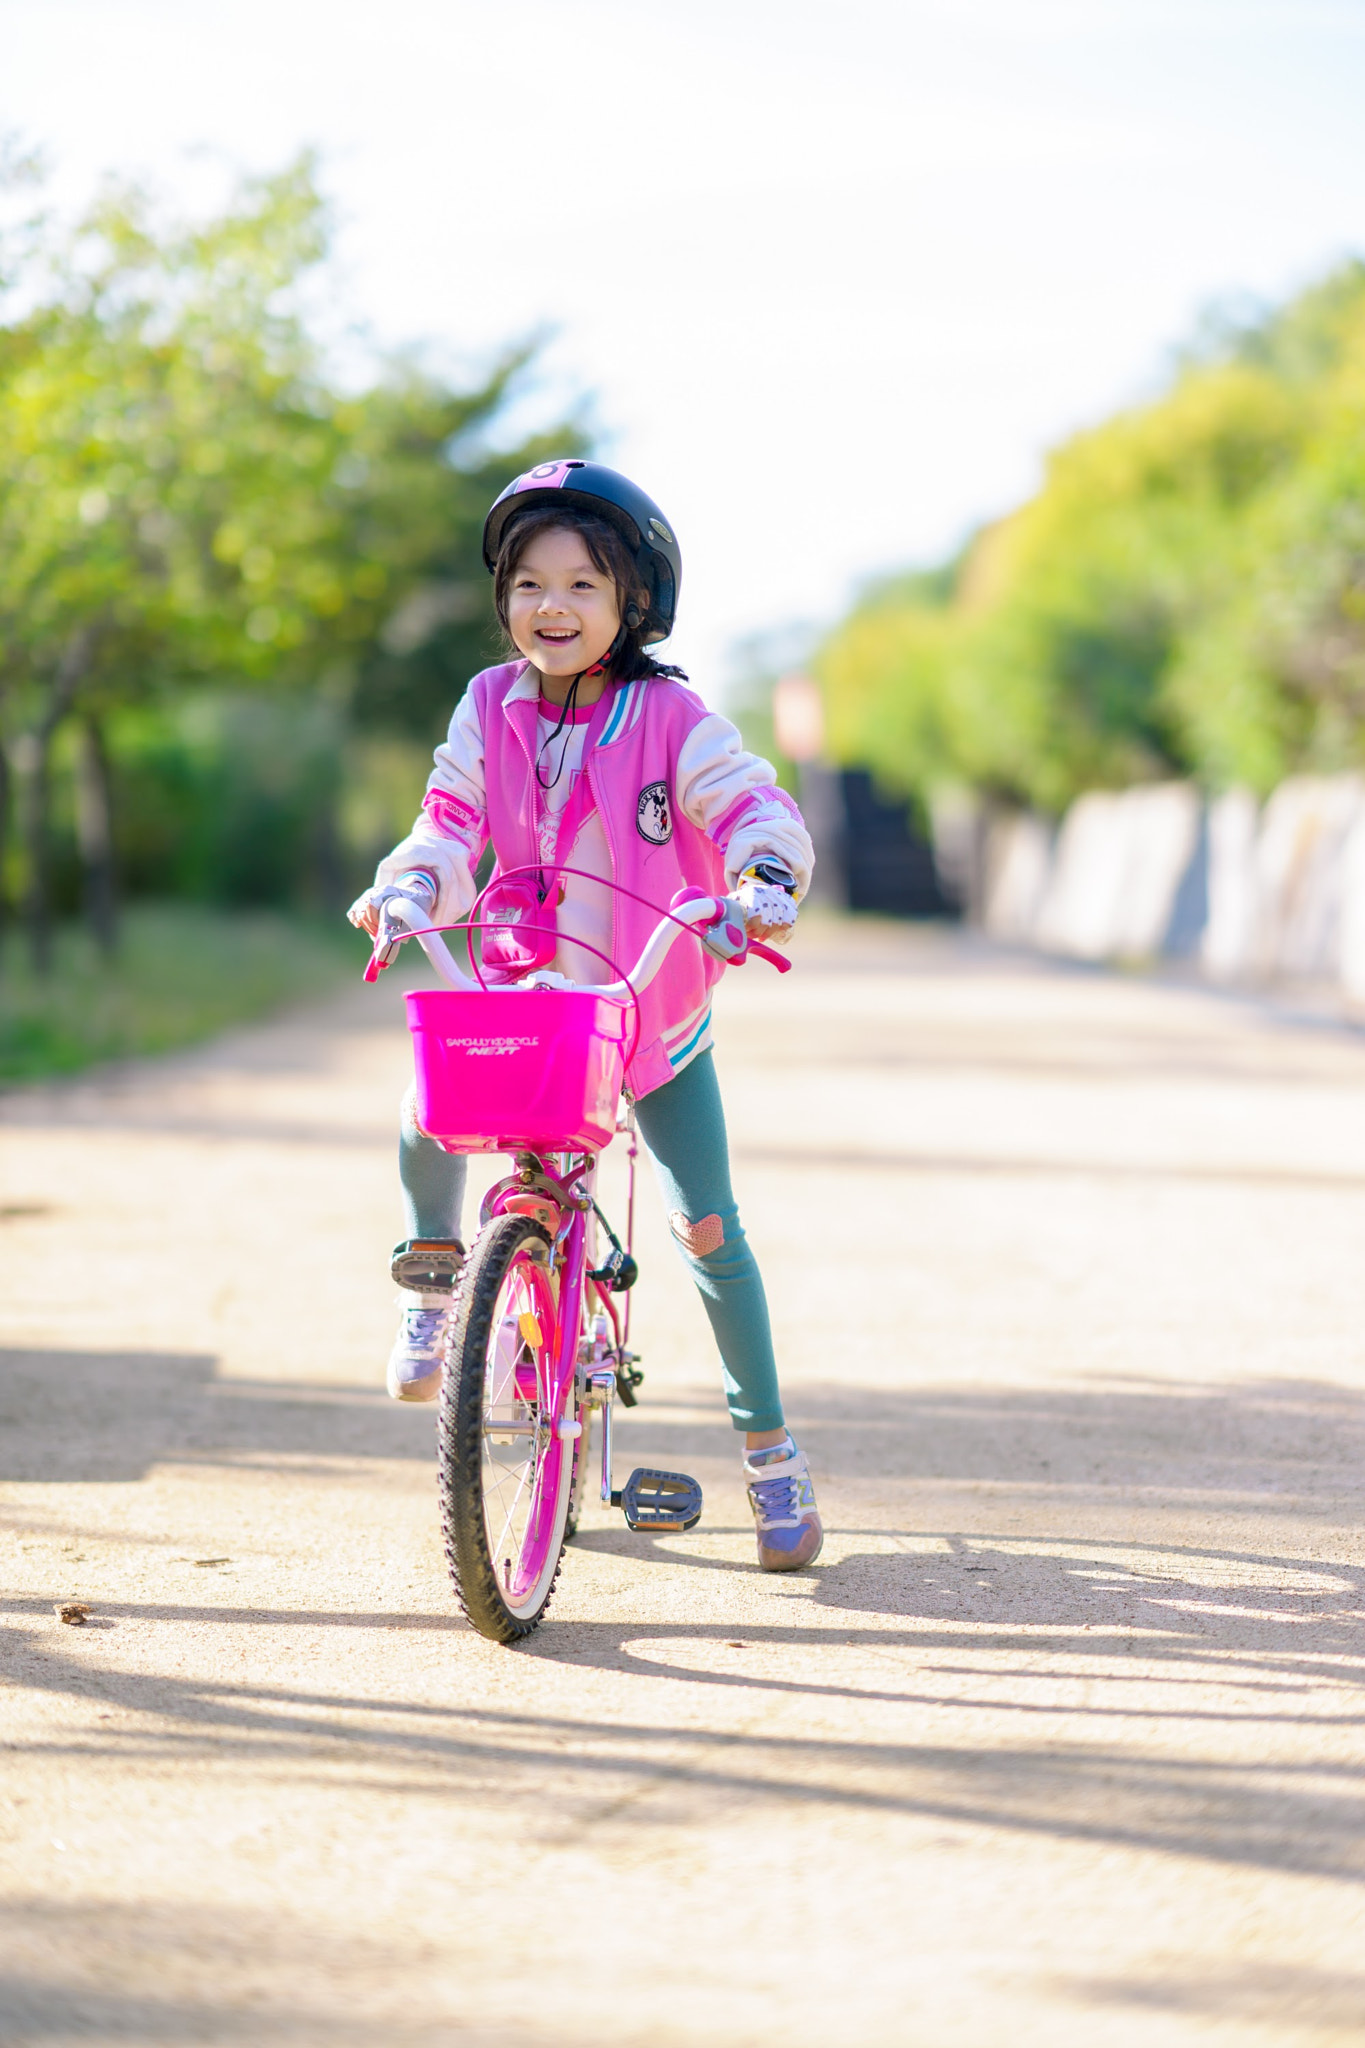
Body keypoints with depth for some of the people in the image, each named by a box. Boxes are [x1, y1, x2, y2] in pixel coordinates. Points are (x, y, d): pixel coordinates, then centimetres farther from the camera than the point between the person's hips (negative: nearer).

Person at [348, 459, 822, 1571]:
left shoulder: (670, 718, -12)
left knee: (709, 1228, -7)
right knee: (428, 1109, -27)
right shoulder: (491, 709, -3)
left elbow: (756, 808, -18)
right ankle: (435, 1273, 6)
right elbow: (454, 823, -6)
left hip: (655, 1020, -2)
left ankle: (772, 1452, 7)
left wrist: (764, 877, -40)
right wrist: (411, 884, -27)